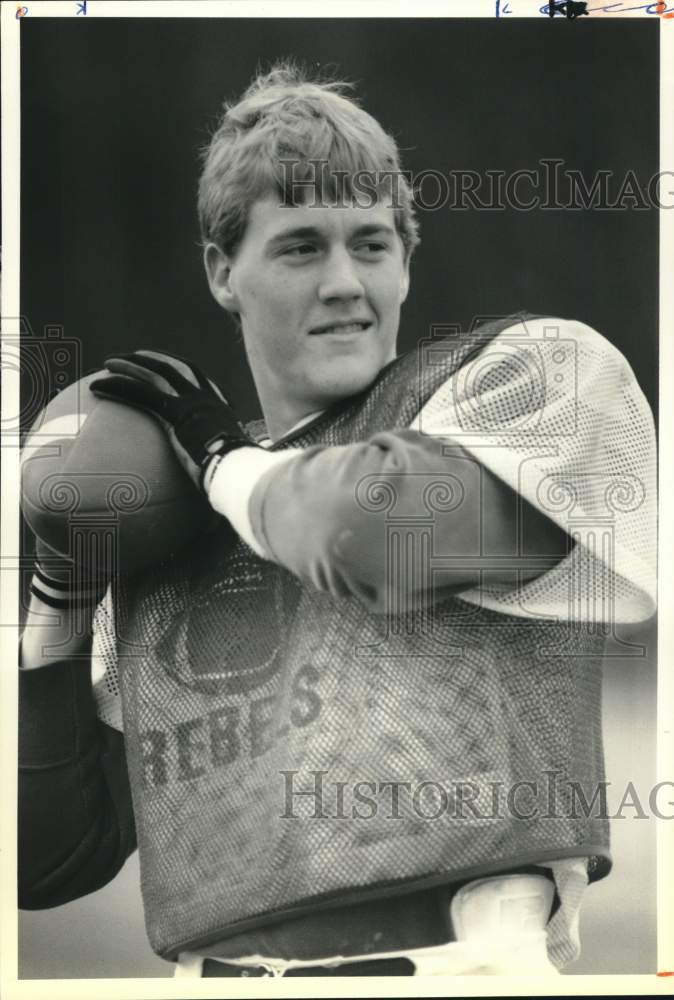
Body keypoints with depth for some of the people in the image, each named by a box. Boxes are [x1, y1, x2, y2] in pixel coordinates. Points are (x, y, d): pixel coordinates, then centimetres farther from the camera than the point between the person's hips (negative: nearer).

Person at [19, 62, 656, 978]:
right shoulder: (157, 549, 15)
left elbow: (380, 524, -15)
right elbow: (49, 859, 16)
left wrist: (222, 458, 3)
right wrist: (58, 599, 4)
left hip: (459, 959, -3)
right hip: (213, 969, 3)